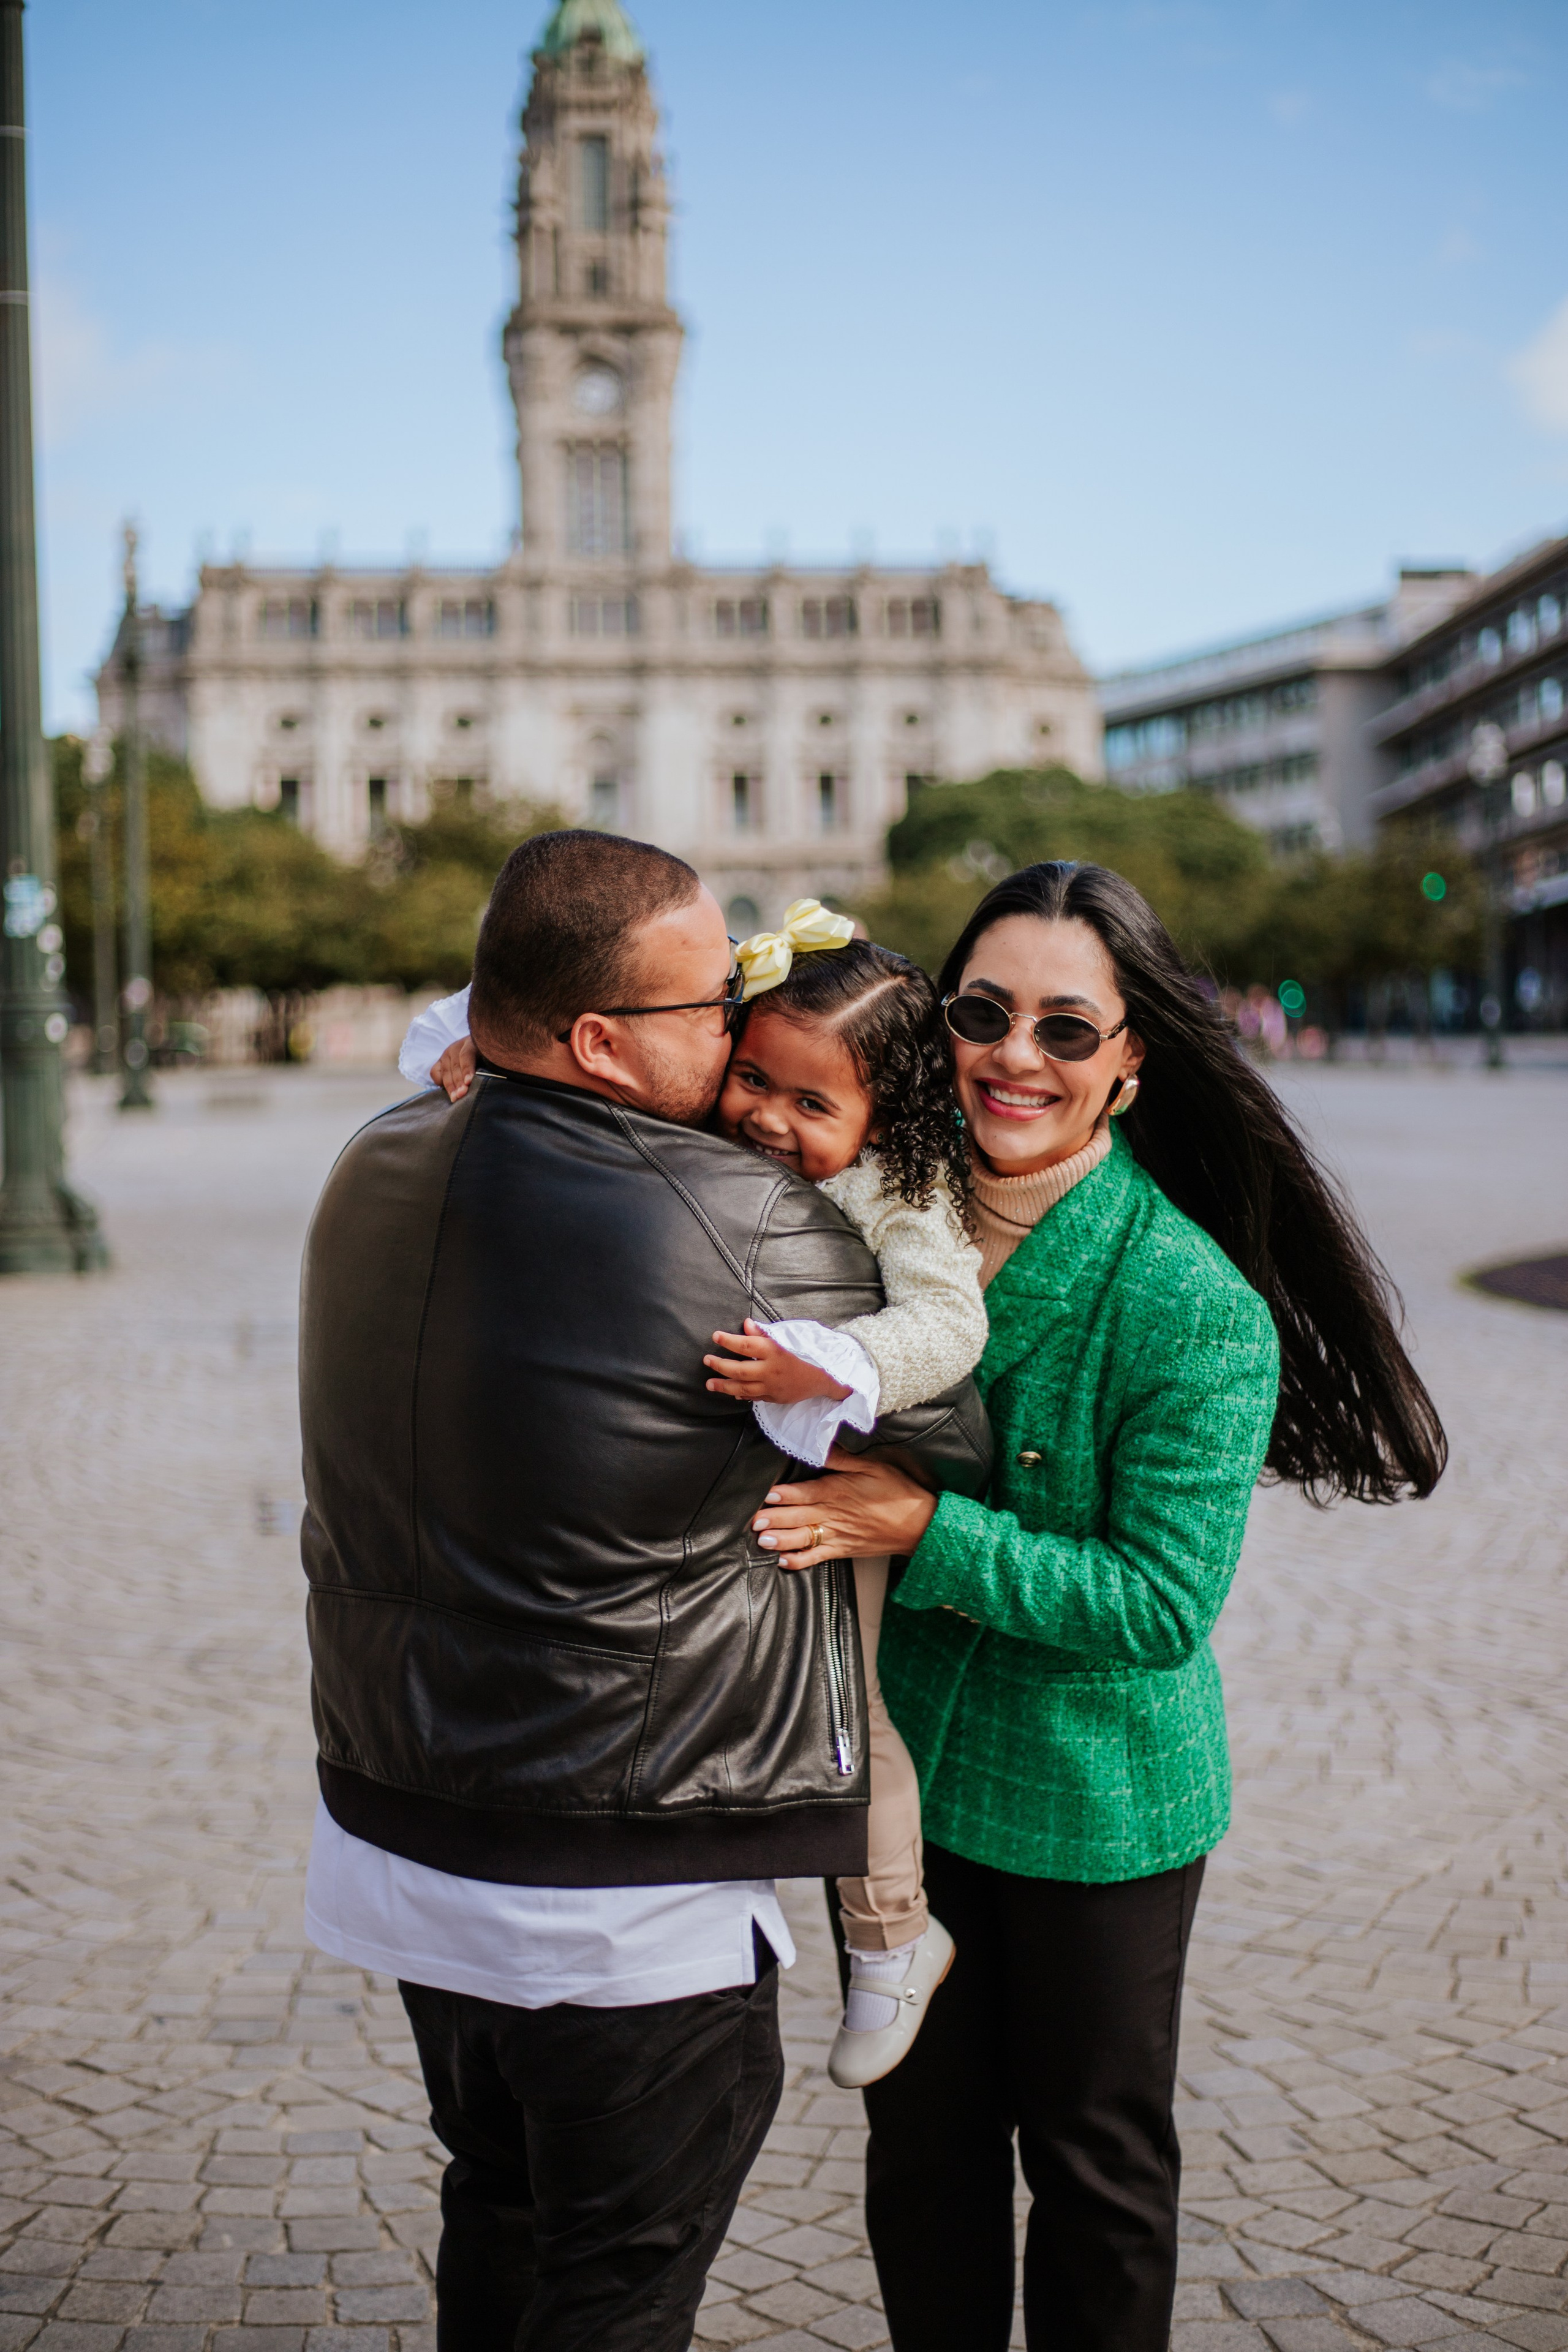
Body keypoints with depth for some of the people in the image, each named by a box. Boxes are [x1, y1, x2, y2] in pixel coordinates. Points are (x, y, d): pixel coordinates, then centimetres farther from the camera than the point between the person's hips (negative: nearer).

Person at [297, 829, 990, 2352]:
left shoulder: (379, 1169, -1)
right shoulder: (748, 1235, -23)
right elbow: (953, 1449, -13)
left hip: (395, 1822, 7)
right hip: (623, 1904, -7)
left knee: (499, 2207, 26)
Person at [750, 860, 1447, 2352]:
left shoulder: (1195, 1307, -21)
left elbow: (1161, 1604, -21)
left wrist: (922, 1528, -29)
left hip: (1096, 1804, -4)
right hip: (897, 1775, 4)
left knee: (1095, 2165, 16)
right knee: (919, 2148, 19)